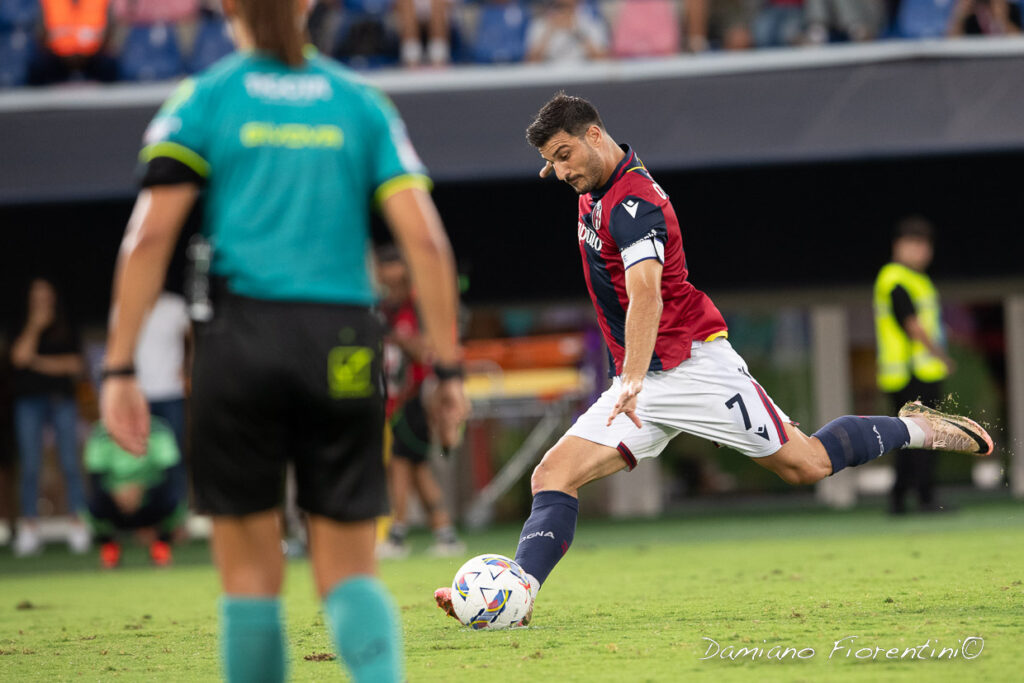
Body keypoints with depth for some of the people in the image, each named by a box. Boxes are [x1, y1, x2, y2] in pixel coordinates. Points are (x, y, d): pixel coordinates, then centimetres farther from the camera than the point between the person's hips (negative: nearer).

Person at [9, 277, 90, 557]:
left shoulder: (67, 332, 12)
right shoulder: (22, 331, 9)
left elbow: (76, 365, 3)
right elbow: (20, 356, -8)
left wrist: (41, 362, -2)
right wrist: (34, 328, -8)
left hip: (61, 399, 0)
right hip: (29, 400, 0)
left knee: (70, 463, -5)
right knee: (30, 466, -3)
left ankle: (77, 524, -3)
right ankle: (29, 527, -1)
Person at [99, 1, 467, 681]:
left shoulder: (203, 100, 6)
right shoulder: (361, 103, 12)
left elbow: (149, 237, -4)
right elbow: (426, 240, 2)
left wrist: (119, 370, -3)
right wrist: (448, 369, 5)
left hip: (241, 343, -2)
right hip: (344, 349, 2)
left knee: (251, 570, 9)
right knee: (349, 573, 5)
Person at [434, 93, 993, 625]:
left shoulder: (632, 202, -20)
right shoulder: (596, 192, 8)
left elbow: (646, 296, -36)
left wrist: (634, 380, -47)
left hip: (694, 365, -9)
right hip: (638, 381, 9)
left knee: (806, 464, -1)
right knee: (553, 476, -10)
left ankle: (916, 429, 21)